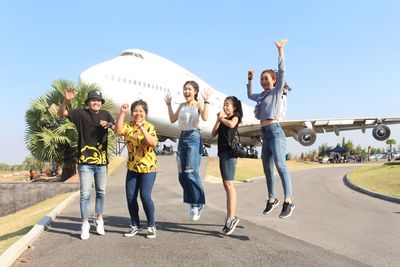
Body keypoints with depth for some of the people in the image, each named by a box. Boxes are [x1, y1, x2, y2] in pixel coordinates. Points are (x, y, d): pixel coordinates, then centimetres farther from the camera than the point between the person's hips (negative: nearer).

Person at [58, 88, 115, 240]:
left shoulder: (105, 114, 6)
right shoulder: (81, 113, -2)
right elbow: (61, 113, -11)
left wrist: (109, 124, -21)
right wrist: (66, 101, -30)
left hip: (102, 161, 3)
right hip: (85, 161, -3)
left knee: (101, 193, 12)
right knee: (85, 194, -2)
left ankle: (99, 220, 27)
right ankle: (85, 224, 9)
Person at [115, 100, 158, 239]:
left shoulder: (149, 127, -8)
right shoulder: (128, 126, 1)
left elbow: (153, 144, -25)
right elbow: (118, 131, -21)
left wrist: (141, 127, -29)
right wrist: (122, 113, -25)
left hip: (148, 167, -4)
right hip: (132, 167, 4)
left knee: (145, 196, -9)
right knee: (130, 197, 5)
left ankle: (151, 226, 8)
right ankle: (135, 225, 22)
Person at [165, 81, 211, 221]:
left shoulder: (199, 104, -1)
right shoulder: (182, 105, 16)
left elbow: (205, 117, -19)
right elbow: (172, 119, 20)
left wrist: (206, 101, -17)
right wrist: (168, 104, 17)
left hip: (194, 138, -6)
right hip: (182, 138, 6)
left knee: (191, 172, -12)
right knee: (182, 174, 5)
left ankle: (198, 202, 4)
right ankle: (192, 202, 19)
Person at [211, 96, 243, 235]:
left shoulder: (235, 116, 4)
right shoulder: (223, 119, 22)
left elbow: (231, 124, -20)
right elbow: (213, 134, 13)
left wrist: (222, 119, -2)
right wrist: (218, 120, 4)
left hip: (230, 152, -8)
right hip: (222, 152, 8)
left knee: (228, 183, -16)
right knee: (226, 185, 7)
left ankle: (231, 217, -19)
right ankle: (231, 216, 12)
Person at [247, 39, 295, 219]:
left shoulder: (277, 91, 4)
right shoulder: (261, 96, 21)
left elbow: (281, 72, -8)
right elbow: (249, 95, 42)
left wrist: (280, 51, -10)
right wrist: (250, 80, 34)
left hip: (275, 131, -8)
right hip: (265, 134, 8)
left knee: (280, 166, -20)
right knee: (267, 169, 9)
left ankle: (288, 202, -22)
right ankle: (272, 199, 21)